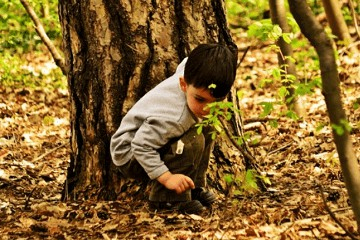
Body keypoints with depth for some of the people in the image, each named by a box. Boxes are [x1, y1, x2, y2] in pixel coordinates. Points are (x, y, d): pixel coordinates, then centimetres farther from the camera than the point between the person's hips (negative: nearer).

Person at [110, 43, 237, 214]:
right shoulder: (174, 117, -39)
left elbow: (185, 64, 12)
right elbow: (141, 146, -37)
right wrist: (167, 177, -39)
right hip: (129, 154, -10)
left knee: (206, 127, 8)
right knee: (192, 141, -29)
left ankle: (195, 187, 13)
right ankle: (167, 199, -17)